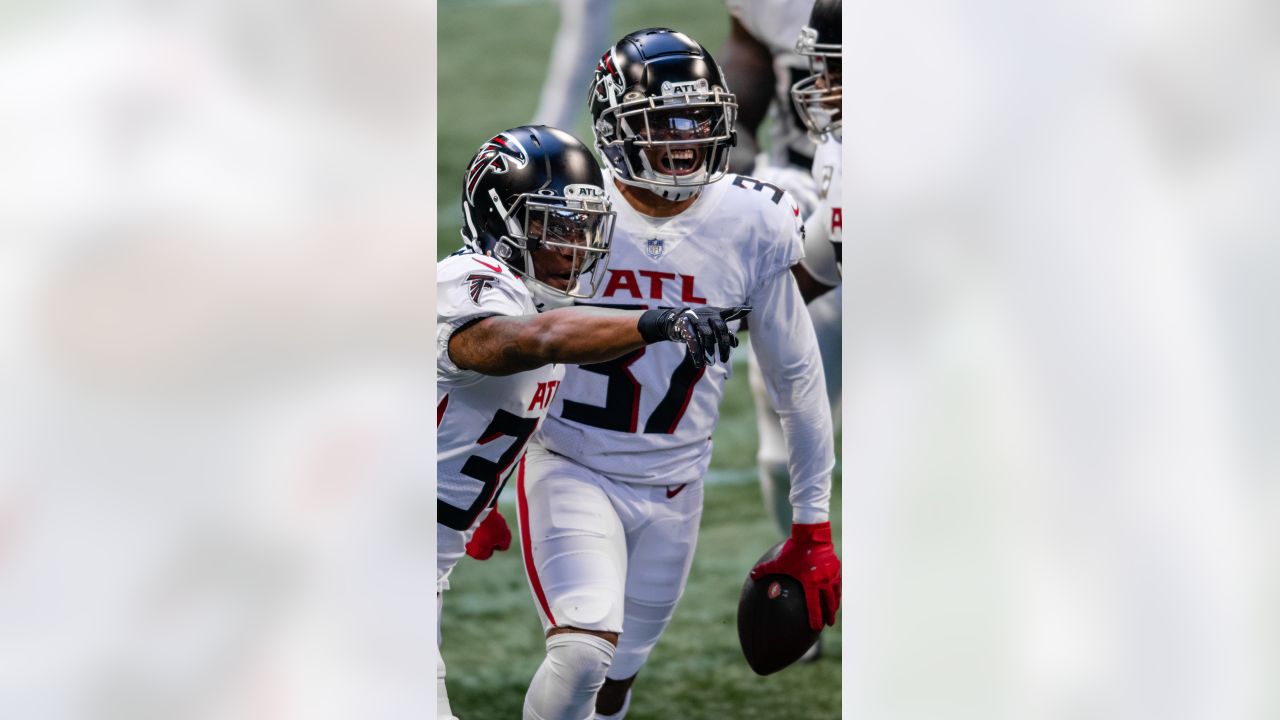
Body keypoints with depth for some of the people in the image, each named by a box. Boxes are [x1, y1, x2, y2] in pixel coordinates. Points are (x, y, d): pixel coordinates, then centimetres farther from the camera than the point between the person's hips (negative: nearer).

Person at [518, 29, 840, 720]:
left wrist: (813, 527, 6)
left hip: (674, 488, 3)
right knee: (583, 657, -23)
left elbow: (796, 377, 4)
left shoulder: (752, 228, -6)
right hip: (573, 472, -3)